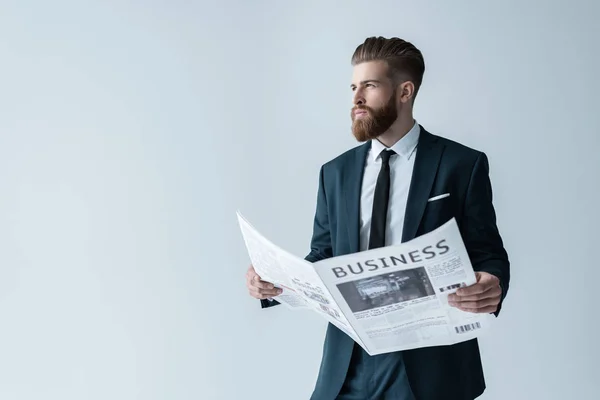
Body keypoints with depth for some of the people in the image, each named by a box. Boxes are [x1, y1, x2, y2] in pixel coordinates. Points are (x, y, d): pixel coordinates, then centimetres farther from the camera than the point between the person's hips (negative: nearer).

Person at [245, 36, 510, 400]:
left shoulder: (463, 165, -3)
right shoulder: (336, 172, 8)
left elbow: (489, 257, -2)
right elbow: (322, 260, 10)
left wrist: (492, 288, -23)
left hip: (430, 364, -3)